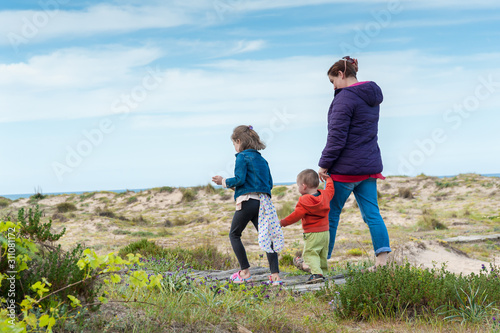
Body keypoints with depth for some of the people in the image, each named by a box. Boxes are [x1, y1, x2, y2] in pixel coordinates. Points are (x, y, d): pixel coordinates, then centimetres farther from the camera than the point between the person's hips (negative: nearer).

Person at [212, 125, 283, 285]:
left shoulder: (242, 157, -2)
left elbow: (239, 179, -12)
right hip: (264, 201, 6)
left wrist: (223, 181, 5)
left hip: (247, 201, -6)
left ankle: (245, 272, 6)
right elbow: (269, 183, 21)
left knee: (234, 234, 11)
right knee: (266, 237, 2)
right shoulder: (262, 160, 19)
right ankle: (275, 274, -8)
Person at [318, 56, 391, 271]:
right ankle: (382, 257, -3)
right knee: (372, 213, 5)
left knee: (331, 213, 5)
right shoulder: (372, 97, 13)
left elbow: (337, 136, -19)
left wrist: (324, 163, -13)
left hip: (346, 167, -8)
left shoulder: (345, 98, -15)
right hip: (370, 165, 8)